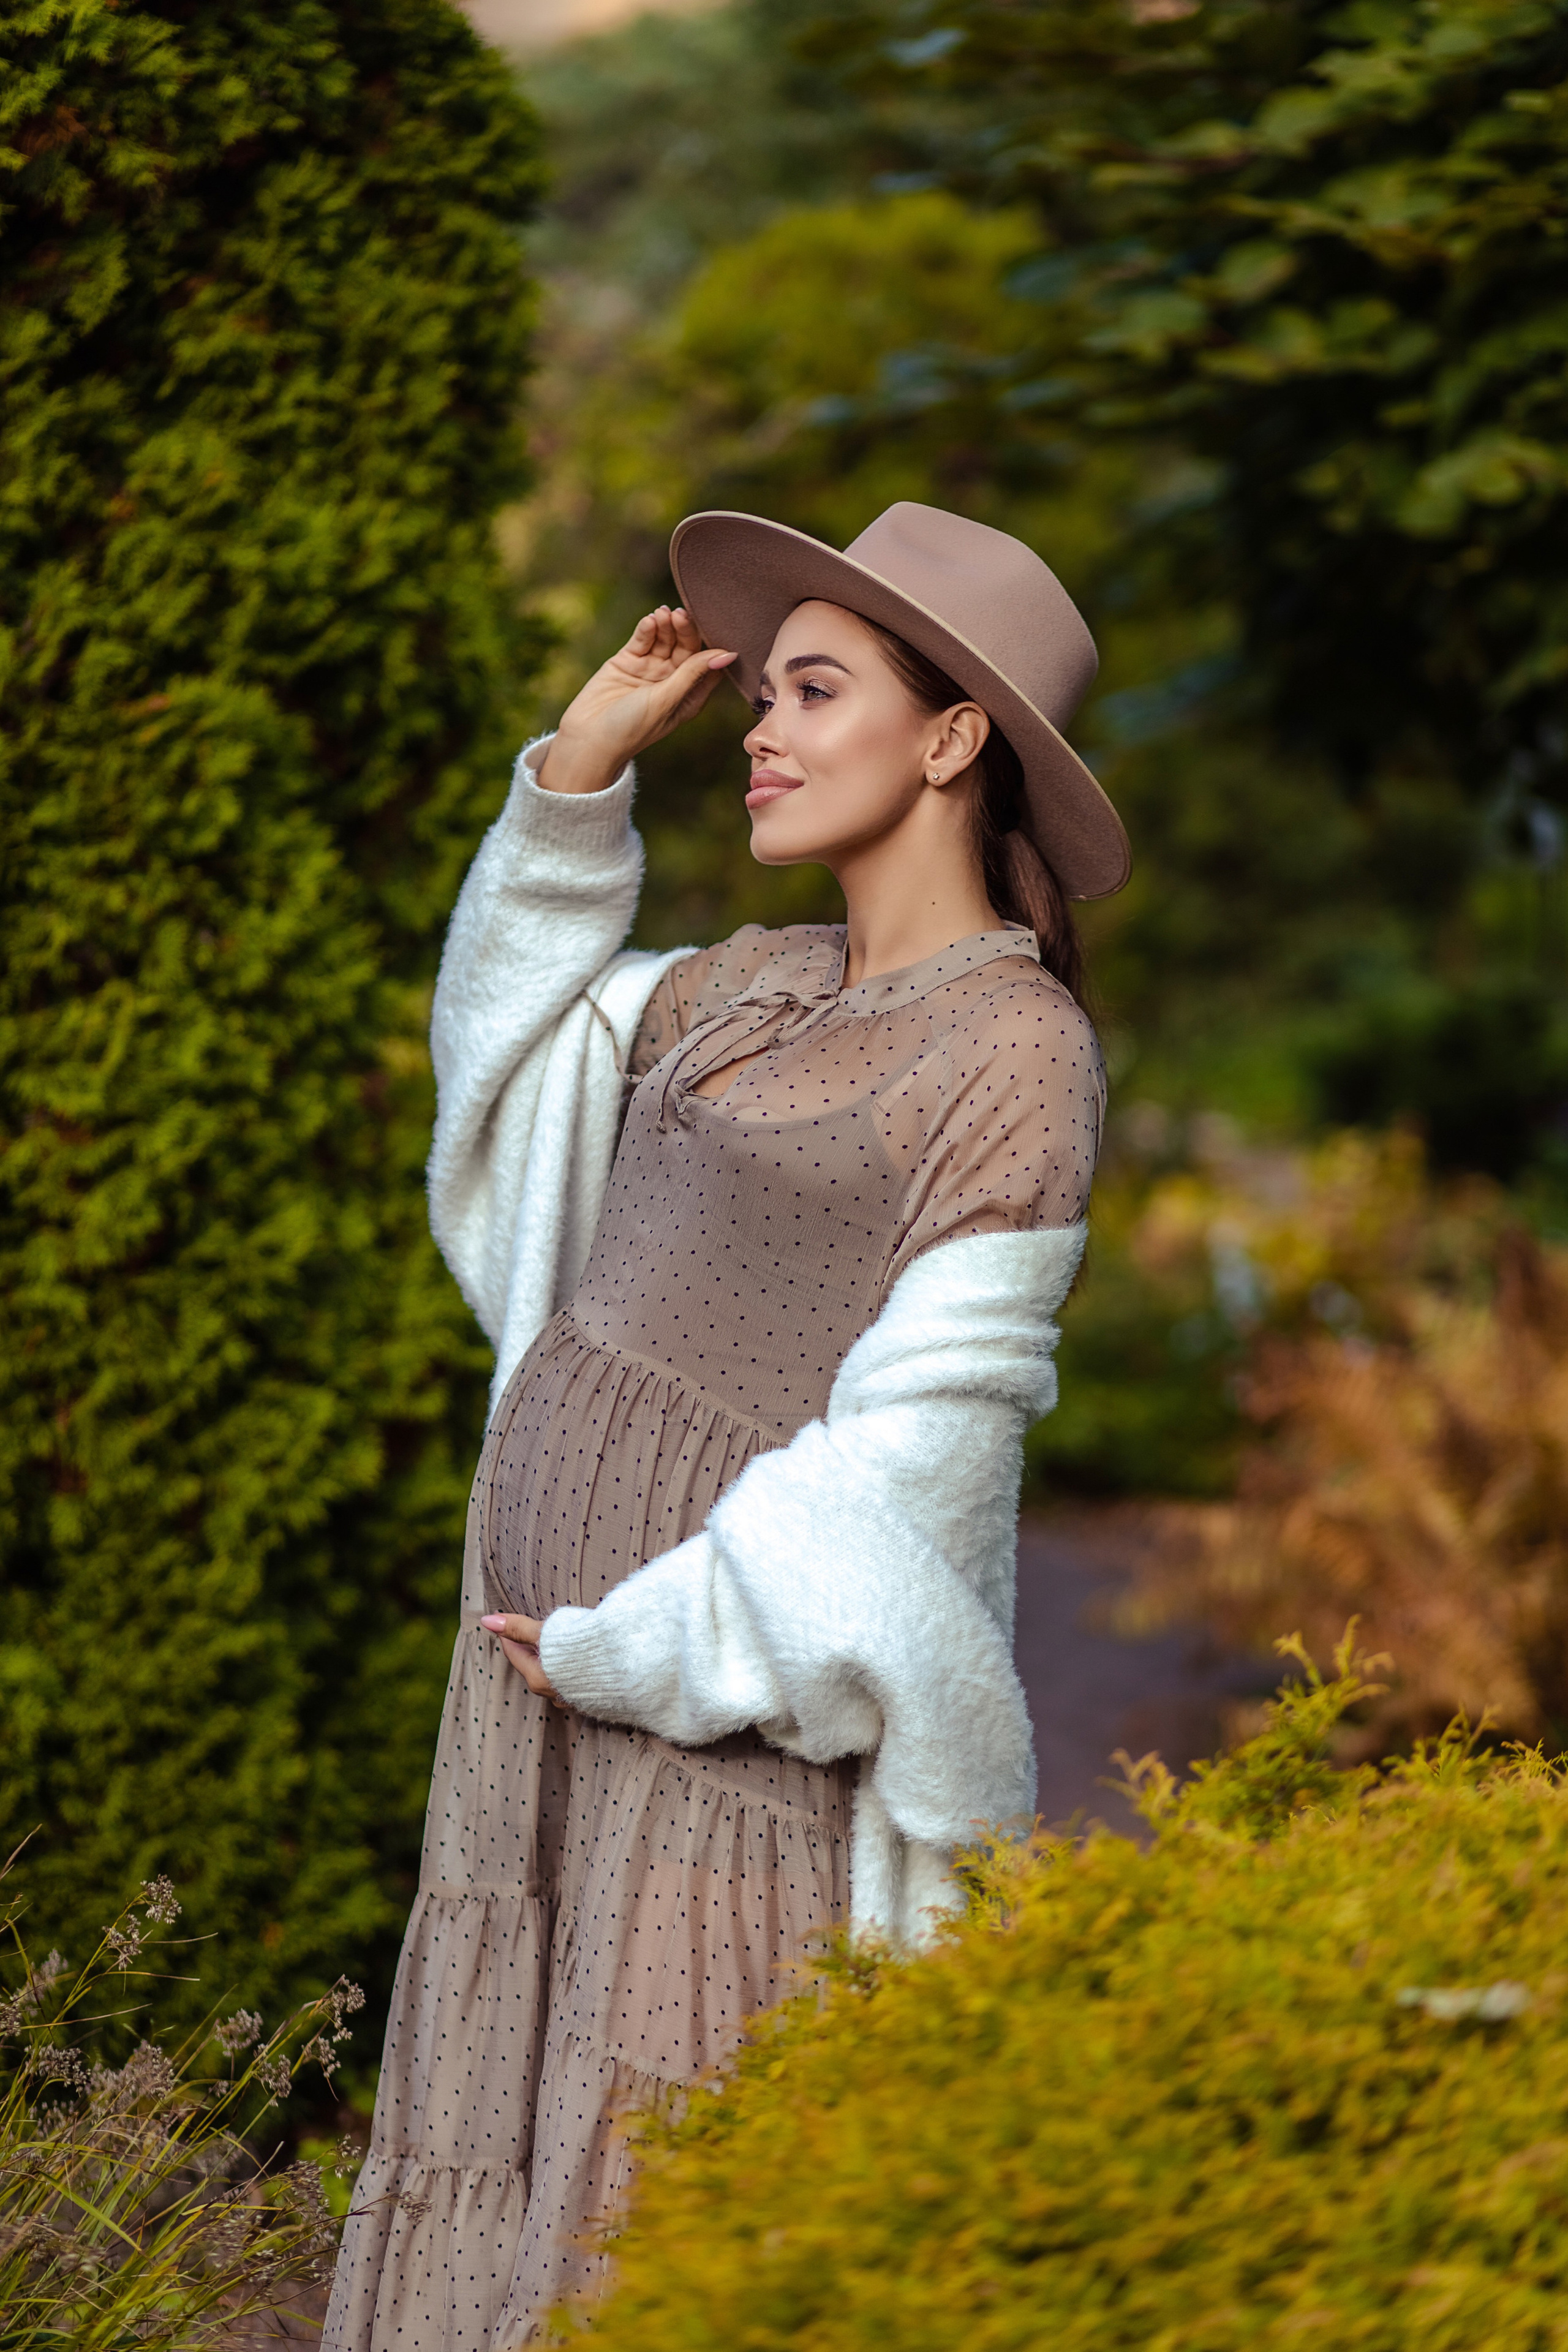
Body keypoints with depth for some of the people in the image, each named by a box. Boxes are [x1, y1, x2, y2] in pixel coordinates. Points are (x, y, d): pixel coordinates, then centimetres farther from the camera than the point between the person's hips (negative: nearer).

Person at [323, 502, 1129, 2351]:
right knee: (516, 2110, 11)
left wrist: (631, 1648, -14)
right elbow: (506, 1037, 28)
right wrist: (580, 769, 15)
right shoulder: (763, 985, 11)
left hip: (735, 1657, -8)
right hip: (555, 1602, 8)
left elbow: (918, 1439, -16)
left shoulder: (1016, 1053, -11)